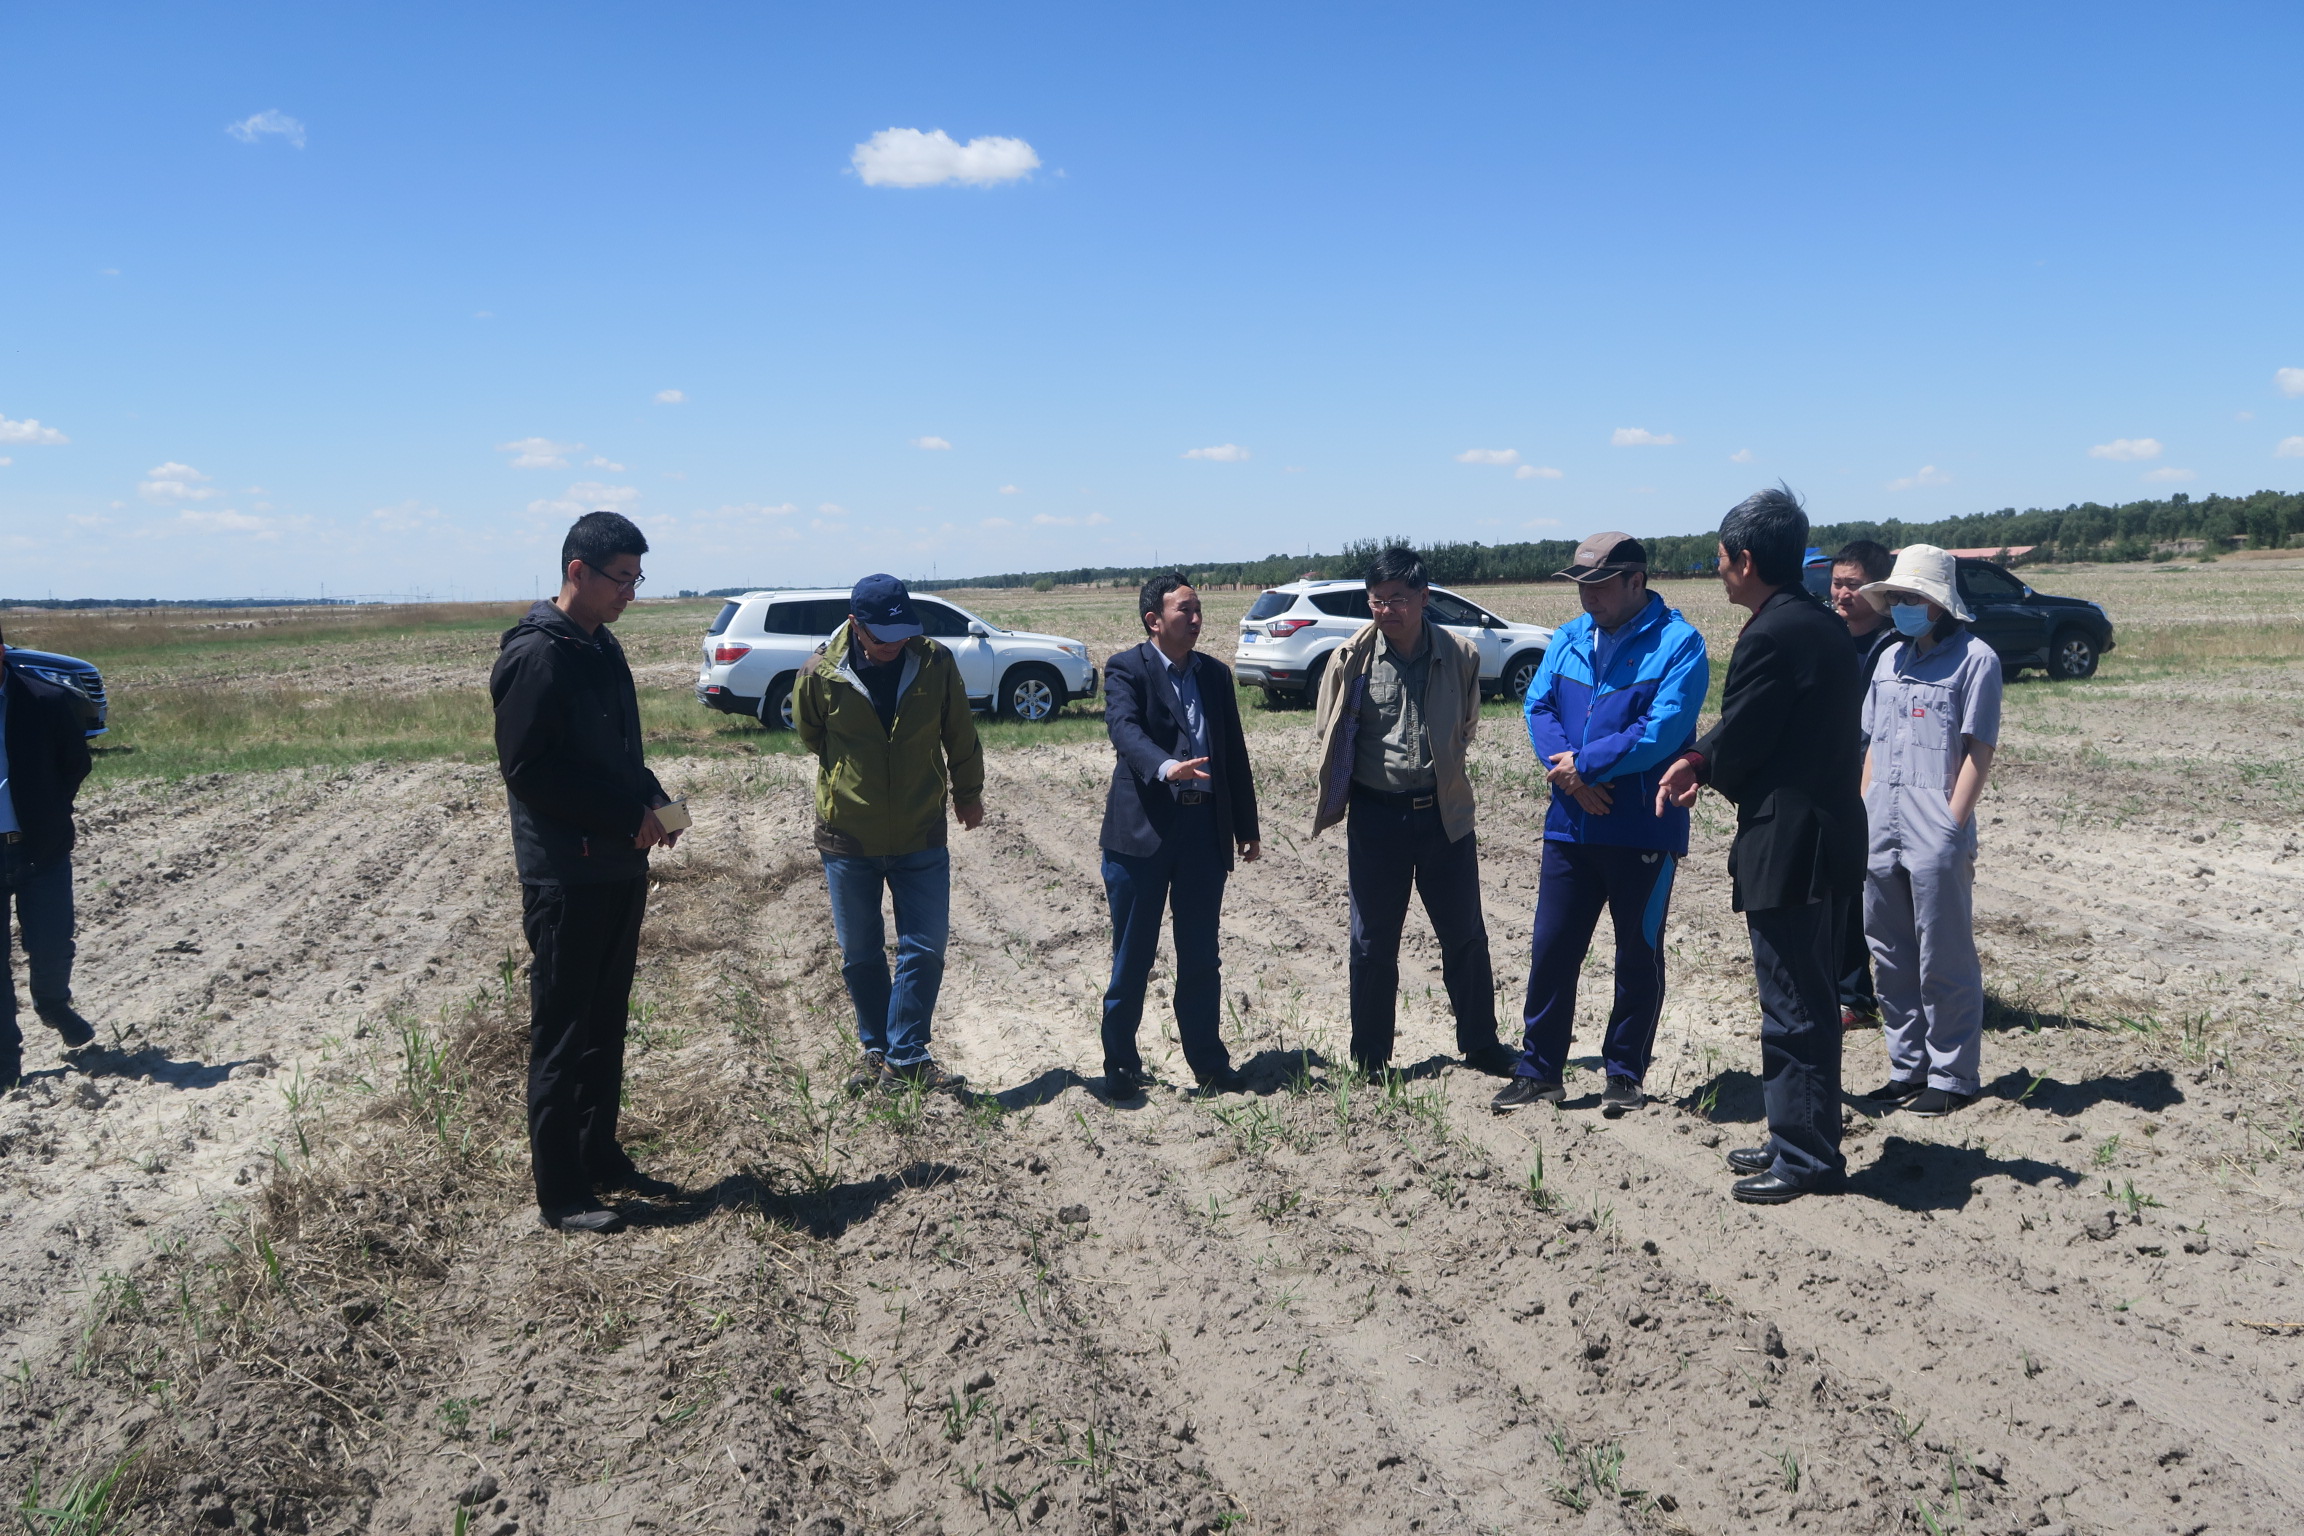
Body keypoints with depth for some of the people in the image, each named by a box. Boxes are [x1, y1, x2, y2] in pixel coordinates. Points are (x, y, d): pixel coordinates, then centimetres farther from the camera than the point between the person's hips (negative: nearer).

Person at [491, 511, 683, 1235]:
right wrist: (627, 815, -17)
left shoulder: (602, 648, 13)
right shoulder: (535, 655, -14)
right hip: (566, 874, -9)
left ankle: (601, 1157, 28)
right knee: (562, 1035, 0)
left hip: (619, 868, 9)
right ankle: (560, 1193, 8)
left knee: (606, 1025, 16)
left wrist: (654, 803, 2)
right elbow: (527, 770, -18)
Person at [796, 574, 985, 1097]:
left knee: (925, 949, -1)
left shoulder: (936, 663, -10)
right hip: (847, 838, 0)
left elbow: (960, 736, 6)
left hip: (921, 837, 0)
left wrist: (968, 792, 18)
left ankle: (905, 1059, 9)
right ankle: (878, 1050, 25)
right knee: (860, 955, 9)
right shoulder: (821, 674, -13)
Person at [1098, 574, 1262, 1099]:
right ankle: (1120, 1065, 16)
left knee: (1201, 956, 11)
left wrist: (1247, 827, 16)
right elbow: (1124, 729, -22)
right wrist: (1165, 766, -41)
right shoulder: (1126, 670, -3)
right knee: (1133, 956, 4)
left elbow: (1235, 753, 16)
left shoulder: (1216, 674, 13)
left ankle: (1208, 1062, 22)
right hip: (1142, 828, -4)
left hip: (1205, 828, 4)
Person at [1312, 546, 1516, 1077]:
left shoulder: (1460, 656, -4)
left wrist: (1436, 772, 11)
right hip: (1376, 814, -1)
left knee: (1465, 935, 10)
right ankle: (1369, 1058, 20)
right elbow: (1331, 740, 4)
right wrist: (1339, 799, 7)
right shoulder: (1351, 659, -7)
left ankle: (1480, 1044, 26)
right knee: (1373, 942, 8)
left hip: (1445, 813, 1)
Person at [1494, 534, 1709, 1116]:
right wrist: (1569, 775, -15)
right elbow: (1539, 706, 1)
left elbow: (1664, 728, -19)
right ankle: (1538, 1072, 18)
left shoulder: (1678, 642, -9)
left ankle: (1624, 1074, 22)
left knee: (1638, 957, 8)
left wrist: (1585, 763, -17)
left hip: (1644, 829, -4)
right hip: (1571, 824, 5)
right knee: (1551, 948, 7)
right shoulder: (1568, 639, 9)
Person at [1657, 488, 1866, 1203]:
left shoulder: (1770, 636, -19)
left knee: (1792, 1007, 0)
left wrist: (1698, 765, 5)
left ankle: (1805, 1157, 10)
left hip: (1786, 845, -10)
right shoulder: (1826, 627, 12)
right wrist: (1706, 761, 4)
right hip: (1831, 835, 10)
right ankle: (1801, 1138, 30)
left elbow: (1737, 746, -16)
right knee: (1810, 1002, 18)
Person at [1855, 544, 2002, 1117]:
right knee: (1891, 957, 12)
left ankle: (1951, 1076, 12)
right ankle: (1908, 1066, 23)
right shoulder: (1890, 658, 15)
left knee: (1944, 963, 2)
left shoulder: (1974, 657, -4)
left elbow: (1979, 751, -8)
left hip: (1936, 839, -6)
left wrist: (1952, 827, -13)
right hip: (1882, 835, 6)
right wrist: (1862, 816, 11)